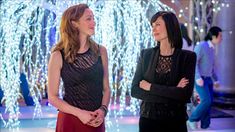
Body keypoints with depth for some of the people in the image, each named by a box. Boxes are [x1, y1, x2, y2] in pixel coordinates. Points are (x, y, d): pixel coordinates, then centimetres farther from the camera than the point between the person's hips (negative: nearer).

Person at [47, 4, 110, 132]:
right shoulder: (59, 55, -8)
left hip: (95, 121, 3)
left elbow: (106, 88, 7)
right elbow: (52, 97, -6)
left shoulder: (100, 51, 1)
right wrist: (79, 113, -16)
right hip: (70, 120, -3)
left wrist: (103, 110, -11)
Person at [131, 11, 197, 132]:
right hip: (148, 120, 1)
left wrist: (150, 87, -14)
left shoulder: (188, 57, -6)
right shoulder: (146, 54, 0)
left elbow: (185, 94, -16)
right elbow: (135, 91, -7)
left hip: (175, 122, -1)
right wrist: (172, 92, -15)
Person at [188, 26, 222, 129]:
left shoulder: (211, 49, 14)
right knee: (206, 101, -17)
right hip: (200, 79, -8)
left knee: (209, 102, 3)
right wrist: (198, 78, -30)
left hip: (207, 79, 8)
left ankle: (205, 126, 9)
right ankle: (193, 119, -1)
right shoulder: (201, 46, -14)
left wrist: (215, 80, 22)